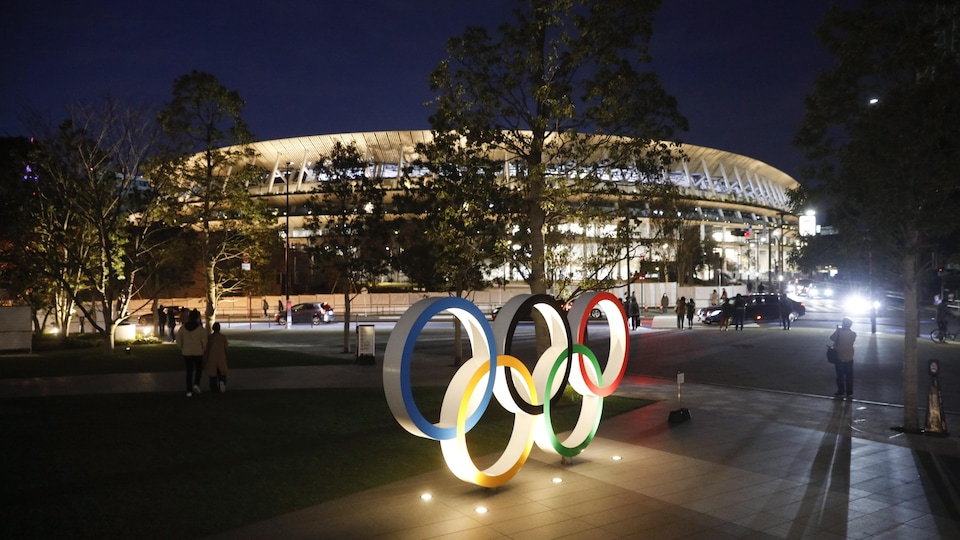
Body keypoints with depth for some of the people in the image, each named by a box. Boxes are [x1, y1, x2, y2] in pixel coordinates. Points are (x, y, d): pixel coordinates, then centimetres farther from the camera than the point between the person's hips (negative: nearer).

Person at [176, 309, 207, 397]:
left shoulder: (183, 327, 0)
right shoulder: (200, 328, -10)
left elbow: (179, 339, 4)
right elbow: (204, 341, -10)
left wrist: (181, 348, 17)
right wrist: (203, 349, 7)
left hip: (186, 352, 2)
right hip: (198, 352, -2)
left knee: (189, 371, 9)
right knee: (199, 368, 17)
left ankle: (189, 390, 8)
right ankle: (196, 384, -4)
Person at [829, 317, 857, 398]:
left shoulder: (839, 332, -18)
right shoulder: (853, 334, -6)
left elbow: (832, 338, -5)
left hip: (840, 358, -3)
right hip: (849, 358, 3)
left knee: (840, 376, 7)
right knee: (849, 376, 11)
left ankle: (841, 392, 12)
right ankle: (849, 393, 16)